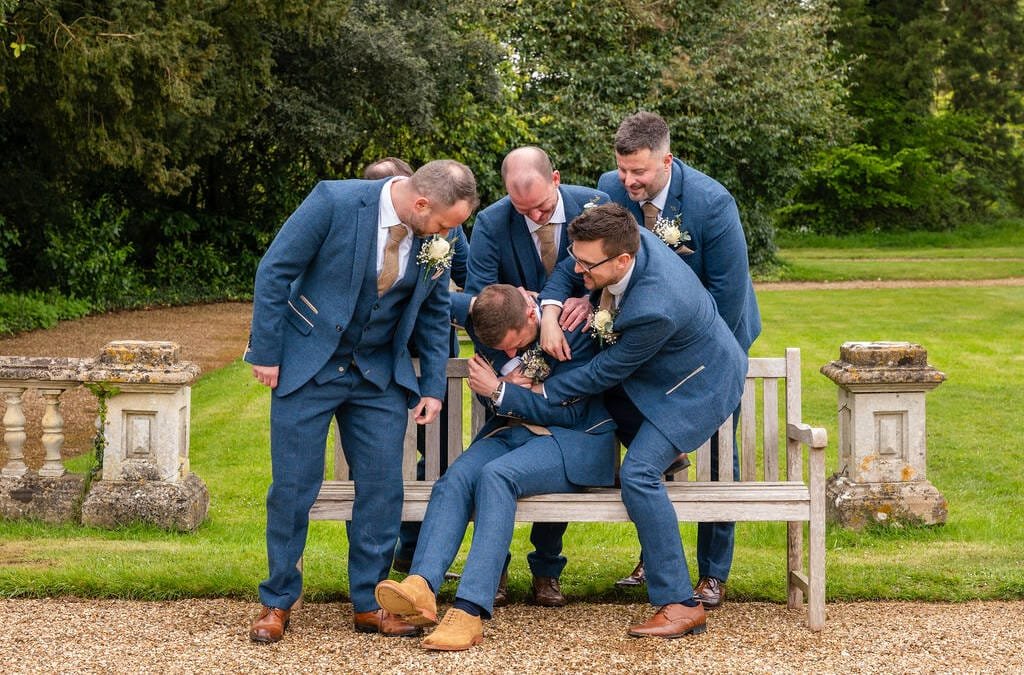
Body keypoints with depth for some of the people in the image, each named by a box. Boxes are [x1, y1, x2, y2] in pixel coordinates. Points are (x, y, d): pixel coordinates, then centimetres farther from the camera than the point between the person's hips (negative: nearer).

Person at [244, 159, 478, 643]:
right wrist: (265, 354, -12)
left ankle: (369, 603, 15)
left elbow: (433, 313, 7)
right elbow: (275, 272, -14)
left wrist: (433, 386, 3)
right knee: (293, 486, 1)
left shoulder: (436, 237, -6)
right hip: (308, 366, -4)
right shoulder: (335, 202, -20)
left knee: (382, 487, 1)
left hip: (380, 374, 4)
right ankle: (277, 603, 16)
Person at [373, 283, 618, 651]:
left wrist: (500, 391, -17)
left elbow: (570, 413, -14)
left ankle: (470, 610, -42)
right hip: (511, 429, 6)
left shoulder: (574, 327, -16)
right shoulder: (491, 323, -1)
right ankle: (421, 587, -43)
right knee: (455, 478, -25)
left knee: (496, 475, -33)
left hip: (574, 438, -6)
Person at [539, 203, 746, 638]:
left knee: (639, 472, -23)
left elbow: (607, 372, -25)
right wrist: (550, 310, -17)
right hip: (653, 373, 10)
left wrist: (541, 392, -15)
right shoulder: (625, 240, -18)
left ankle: (680, 604, -19)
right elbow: (565, 271, 1)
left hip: (696, 386, -10)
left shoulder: (656, 308, -39)